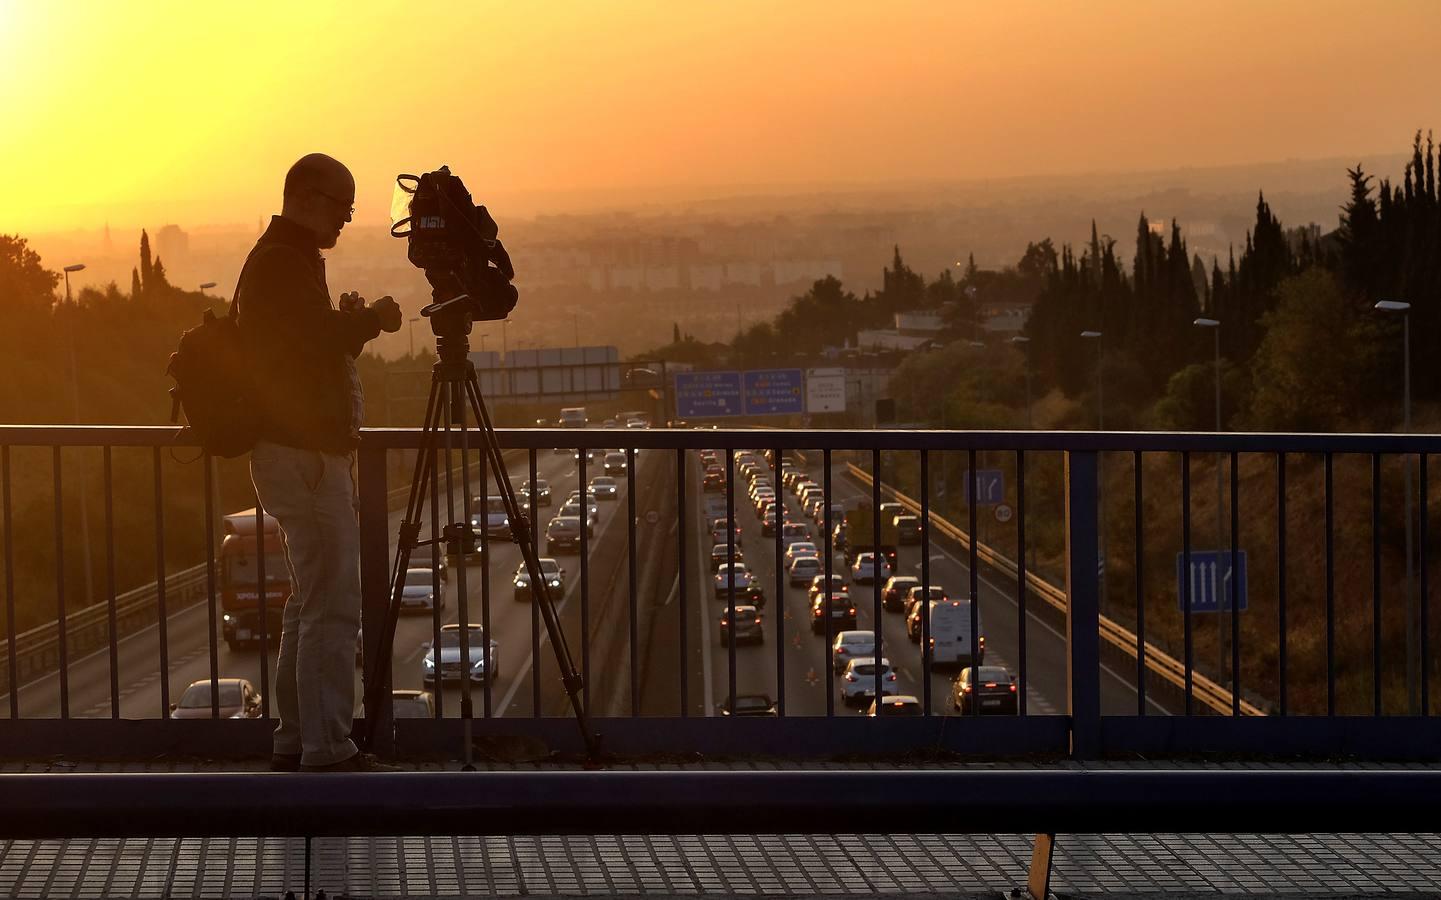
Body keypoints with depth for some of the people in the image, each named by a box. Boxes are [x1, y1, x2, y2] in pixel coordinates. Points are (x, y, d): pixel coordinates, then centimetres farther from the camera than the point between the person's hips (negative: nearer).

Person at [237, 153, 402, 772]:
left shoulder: (283, 259, 20)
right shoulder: (285, 262, -13)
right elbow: (320, 341, -23)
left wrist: (351, 324, 7)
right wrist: (373, 320, -8)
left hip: (299, 449, 11)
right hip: (305, 455, -11)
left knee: (311, 602, 15)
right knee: (332, 608, -11)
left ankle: (295, 742, 19)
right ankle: (327, 751, -11)